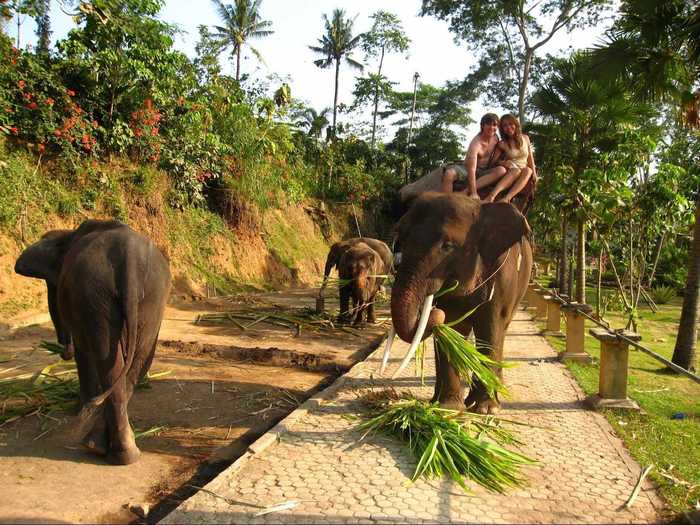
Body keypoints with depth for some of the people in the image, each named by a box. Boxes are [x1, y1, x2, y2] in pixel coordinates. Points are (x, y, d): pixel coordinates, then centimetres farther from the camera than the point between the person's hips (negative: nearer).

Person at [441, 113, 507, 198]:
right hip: (467, 170, -5)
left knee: (502, 170, -28)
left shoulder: (495, 138, 0)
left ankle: (465, 191, -37)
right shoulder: (476, 144, -21)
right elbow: (471, 170, -33)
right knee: (449, 173, -36)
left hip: (484, 172, 5)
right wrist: (473, 193, -43)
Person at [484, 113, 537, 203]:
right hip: (508, 173, -2)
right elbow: (493, 161, -3)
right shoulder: (502, 144, 1)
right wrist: (501, 163, -24)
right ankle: (491, 196, -60)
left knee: (528, 170, -34)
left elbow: (530, 158, 10)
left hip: (524, 175, 2)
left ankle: (507, 198, -53)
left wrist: (534, 172, -4)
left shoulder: (525, 138, 8)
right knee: (516, 170, -38)